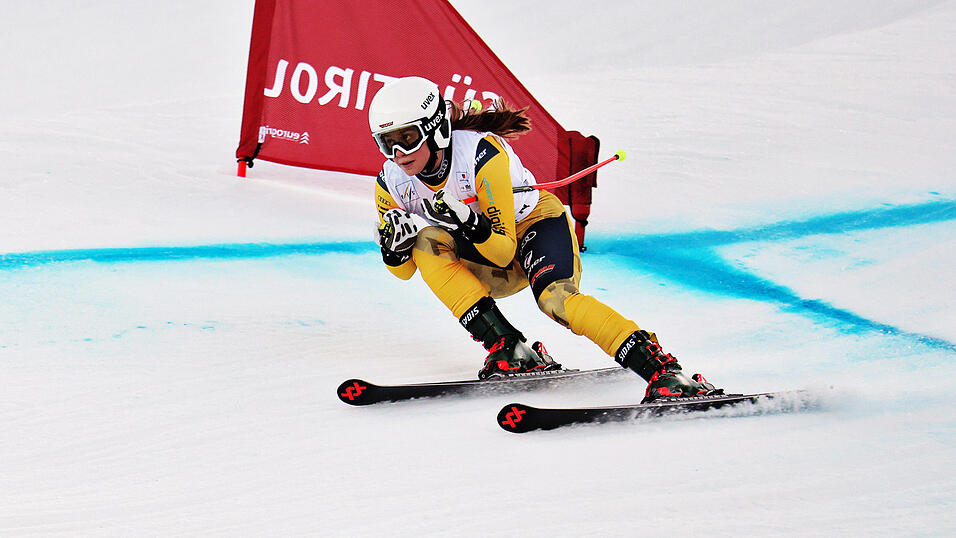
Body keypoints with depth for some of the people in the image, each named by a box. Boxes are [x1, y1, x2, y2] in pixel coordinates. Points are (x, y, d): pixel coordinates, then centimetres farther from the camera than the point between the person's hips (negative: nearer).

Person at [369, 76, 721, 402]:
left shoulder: (481, 153, -29)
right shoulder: (392, 184, -13)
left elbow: (504, 251, -27)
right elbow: (403, 269, -4)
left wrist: (466, 220, -46)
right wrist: (395, 244, -27)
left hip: (536, 223, -5)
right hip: (486, 263, 5)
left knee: (555, 297, -35)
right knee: (427, 244, -26)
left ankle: (664, 373, -40)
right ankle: (509, 350, -28)